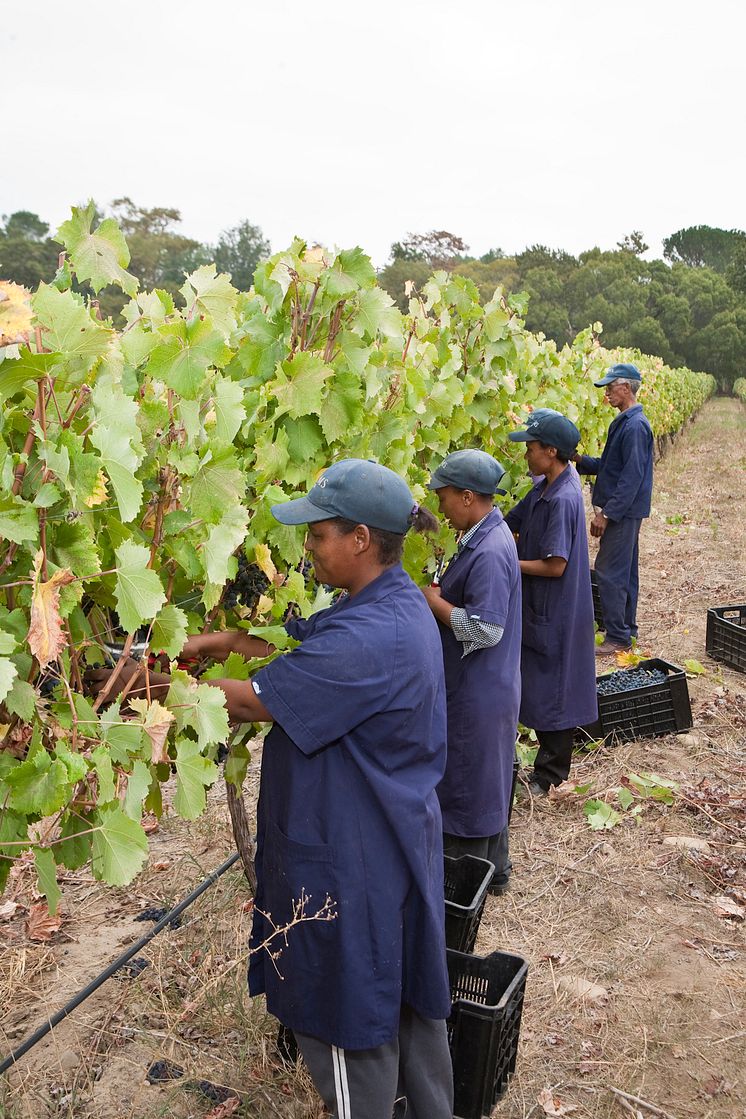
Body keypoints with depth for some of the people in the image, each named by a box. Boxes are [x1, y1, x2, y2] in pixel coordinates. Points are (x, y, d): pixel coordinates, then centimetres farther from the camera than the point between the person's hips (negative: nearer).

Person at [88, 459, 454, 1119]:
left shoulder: (366, 639, -31)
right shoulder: (400, 603, 0)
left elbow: (253, 700, -24)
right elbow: (303, 642, 8)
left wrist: (160, 686, -11)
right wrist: (225, 641, -2)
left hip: (354, 859, -10)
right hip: (400, 836, 10)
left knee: (352, 1019, 13)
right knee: (406, 992, 27)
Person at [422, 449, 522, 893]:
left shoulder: (490, 552, -26)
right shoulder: (486, 535, 6)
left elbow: (486, 629, -28)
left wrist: (435, 602, -17)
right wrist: (439, 596, 3)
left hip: (478, 694, -10)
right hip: (483, 686, 10)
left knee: (467, 786, 6)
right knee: (488, 782, 22)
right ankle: (492, 869, 38)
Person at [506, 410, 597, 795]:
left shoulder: (563, 500, -24)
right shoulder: (543, 488, 4)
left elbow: (555, 566, -25)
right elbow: (510, 523, 11)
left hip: (555, 612, -9)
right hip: (539, 606, 9)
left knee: (552, 690, 5)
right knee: (540, 687, 20)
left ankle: (550, 775, 21)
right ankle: (550, 760, 37)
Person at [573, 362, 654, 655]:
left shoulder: (635, 426, -19)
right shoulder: (623, 422, 13)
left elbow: (632, 477, -23)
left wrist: (607, 513, -23)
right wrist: (580, 460, 3)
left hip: (624, 511, -10)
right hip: (623, 511, 10)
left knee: (610, 572, -7)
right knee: (625, 570, 16)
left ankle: (617, 637, -1)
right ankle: (627, 628, 26)